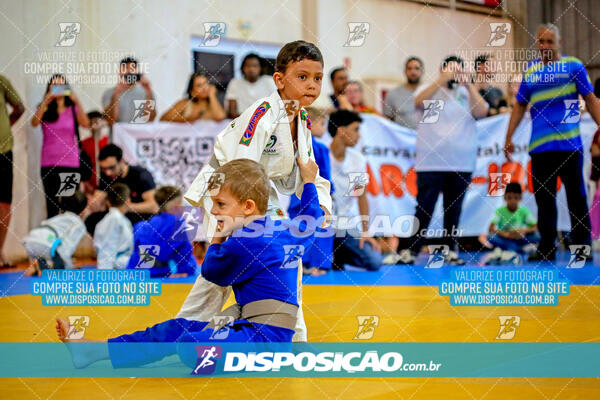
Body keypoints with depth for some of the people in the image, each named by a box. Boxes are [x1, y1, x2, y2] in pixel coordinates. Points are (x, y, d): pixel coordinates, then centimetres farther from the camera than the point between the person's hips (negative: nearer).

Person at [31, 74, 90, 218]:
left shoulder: (73, 109, 7)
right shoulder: (44, 109, 8)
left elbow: (85, 124, -10)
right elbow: (34, 123, -11)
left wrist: (77, 102, -22)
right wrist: (45, 102, -23)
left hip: (71, 163, 0)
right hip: (49, 164, 0)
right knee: (52, 206, -4)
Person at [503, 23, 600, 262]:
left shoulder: (573, 66, 3)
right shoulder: (530, 71, 13)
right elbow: (520, 105, 18)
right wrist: (509, 137, 13)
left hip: (569, 144, -3)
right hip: (539, 145, 3)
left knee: (576, 198, 0)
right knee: (543, 199, 6)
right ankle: (546, 248, 12)